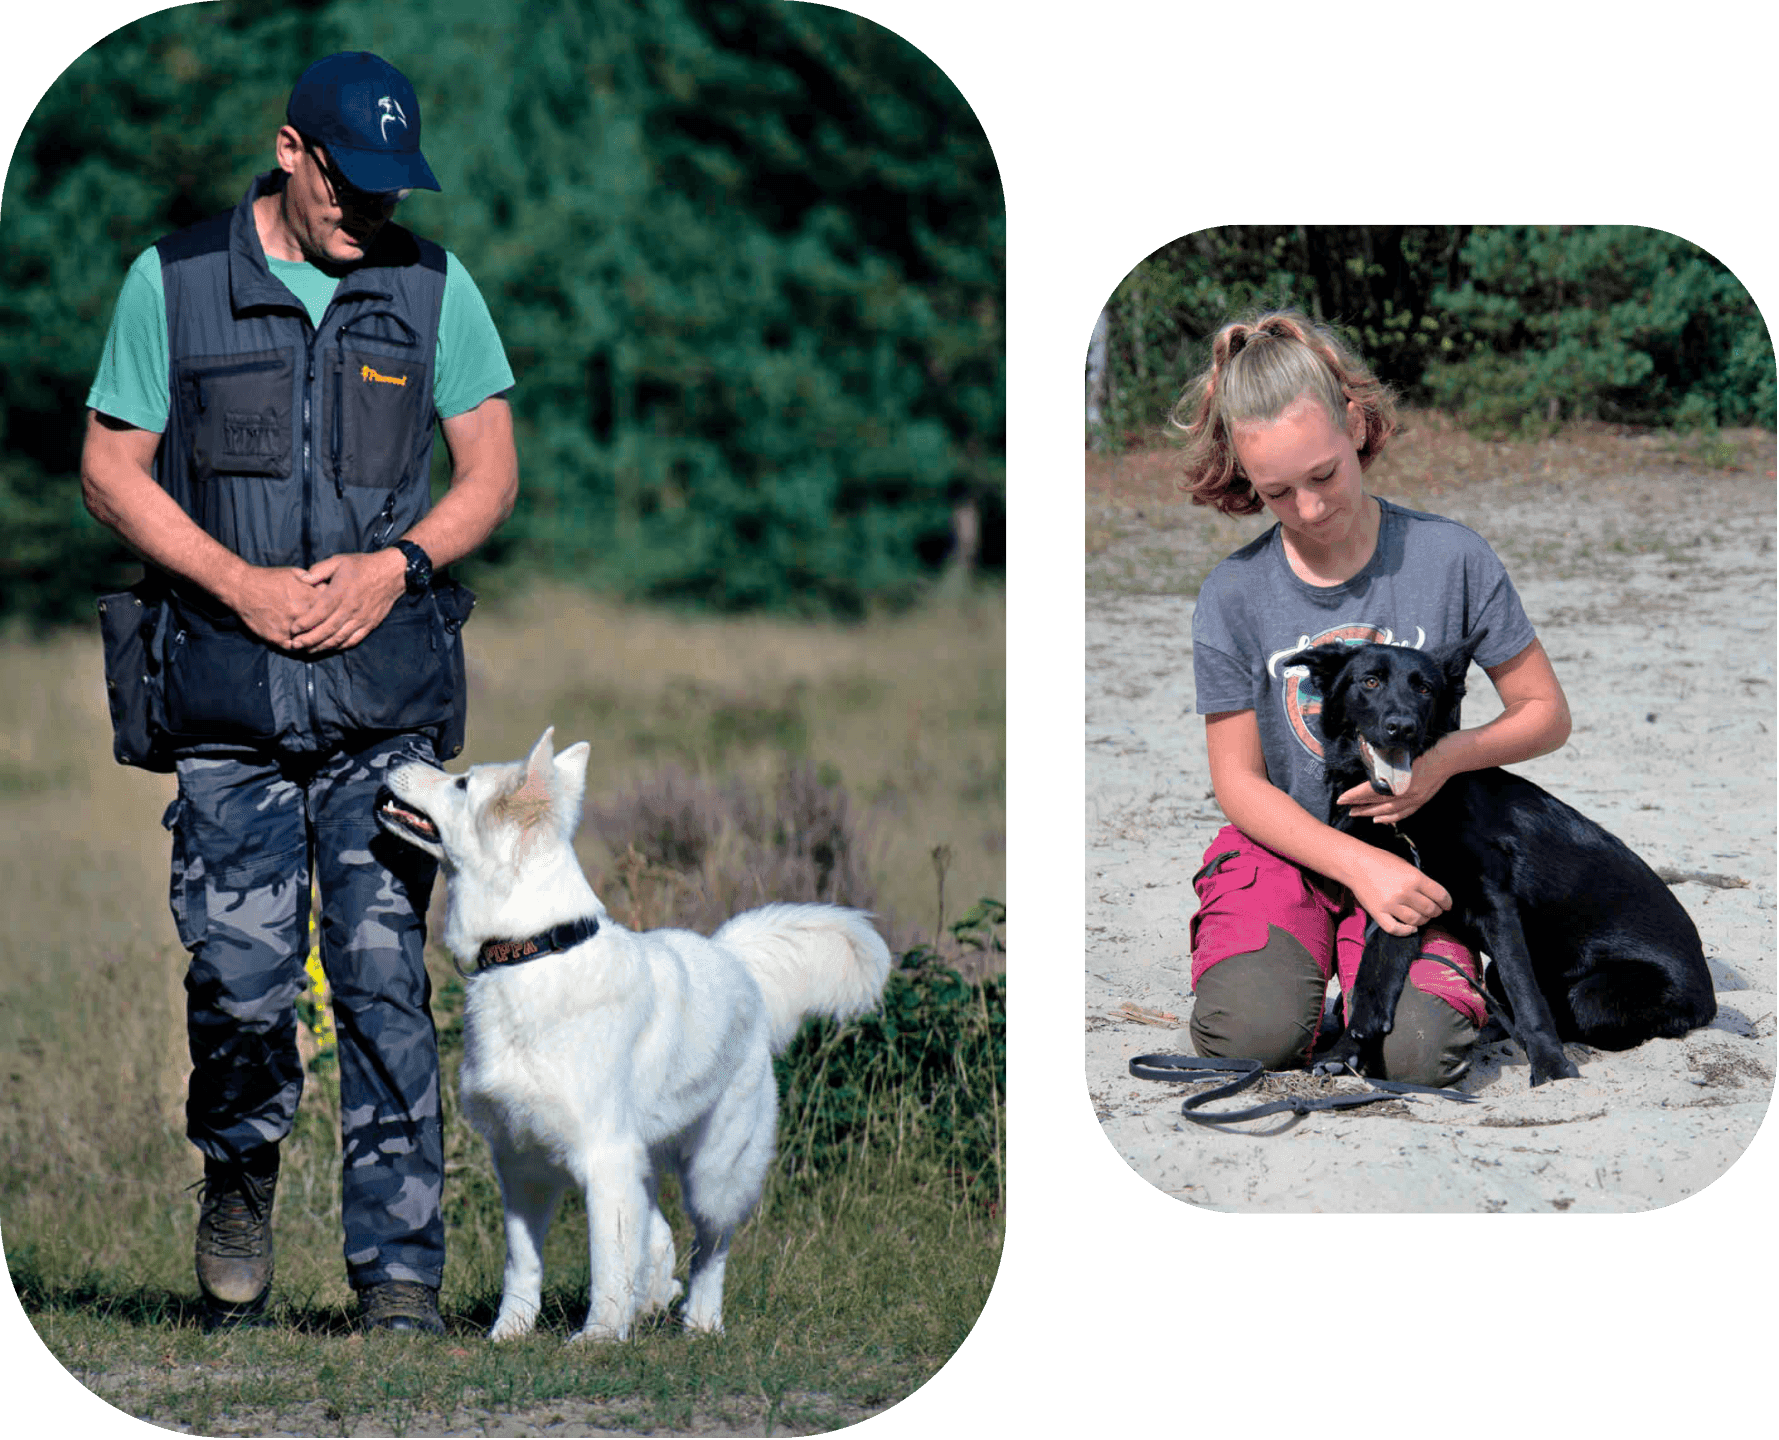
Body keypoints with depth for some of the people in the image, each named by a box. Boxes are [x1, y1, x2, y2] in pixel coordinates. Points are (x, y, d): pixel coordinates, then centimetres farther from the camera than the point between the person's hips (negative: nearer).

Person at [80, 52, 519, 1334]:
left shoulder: (434, 288, 7)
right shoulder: (172, 281, 3)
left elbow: (491, 472, 12)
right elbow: (111, 470, 5)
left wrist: (395, 565, -6)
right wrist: (241, 584, -8)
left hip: (389, 690, 1)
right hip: (228, 690, 0)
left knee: (385, 973, -5)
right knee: (240, 972, -5)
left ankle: (402, 1270, -2)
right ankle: (241, 1177, 25)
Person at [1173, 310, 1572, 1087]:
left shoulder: (1450, 558, -7)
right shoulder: (1232, 595, -6)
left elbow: (1546, 713, 2)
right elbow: (1239, 781, -3)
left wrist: (1449, 756, -19)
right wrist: (1356, 865, -18)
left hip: (1413, 847, 0)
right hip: (1283, 845, 0)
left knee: (1418, 1052, -27)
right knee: (1254, 1033, -28)